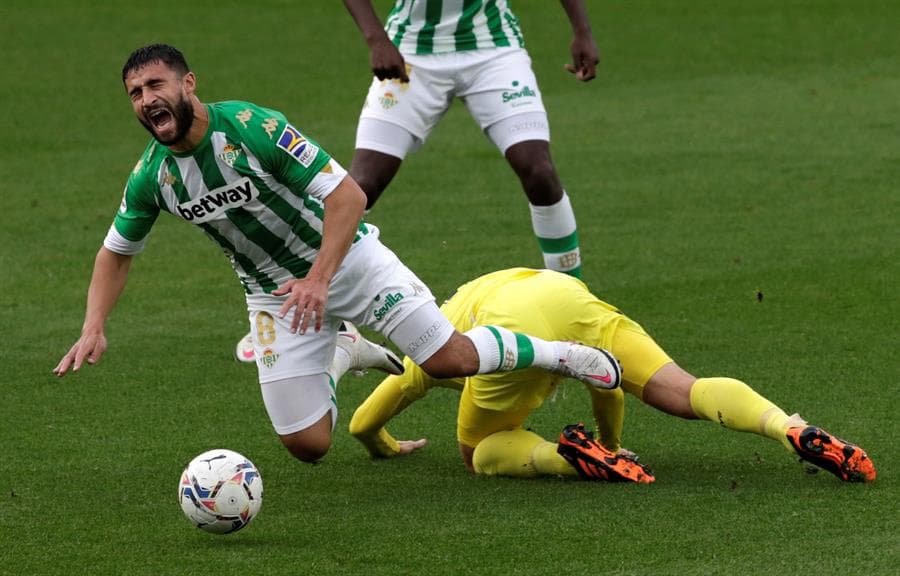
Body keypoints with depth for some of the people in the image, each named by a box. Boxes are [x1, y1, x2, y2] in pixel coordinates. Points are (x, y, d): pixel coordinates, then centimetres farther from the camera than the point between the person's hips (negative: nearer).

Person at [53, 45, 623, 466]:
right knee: (307, 445, -4)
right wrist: (94, 329, -9)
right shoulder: (151, 177, -11)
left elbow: (347, 194, -27)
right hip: (272, 293, 4)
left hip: (348, 257, -4)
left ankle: (559, 353, 15)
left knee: (451, 359, -13)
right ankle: (343, 360, 28)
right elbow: (116, 253, 7)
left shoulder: (252, 127, -26)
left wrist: (319, 279, -38)